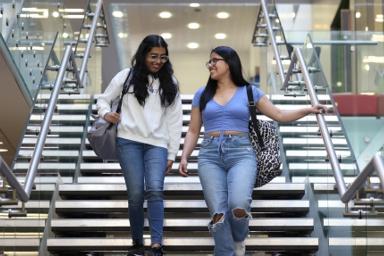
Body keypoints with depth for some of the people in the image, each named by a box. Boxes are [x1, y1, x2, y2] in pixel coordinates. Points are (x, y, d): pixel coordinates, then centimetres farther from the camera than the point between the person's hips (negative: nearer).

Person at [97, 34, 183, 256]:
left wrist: (172, 154, 8)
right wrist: (106, 113, -7)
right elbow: (104, 99, 16)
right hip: (129, 142, -1)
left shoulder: (170, 84, 12)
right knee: (136, 194, -5)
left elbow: (175, 121, 12)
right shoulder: (127, 76, 7)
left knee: (155, 190, -18)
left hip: (157, 144, 1)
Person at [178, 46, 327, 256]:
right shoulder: (202, 94, 15)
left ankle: (239, 239, 9)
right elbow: (193, 131, 16)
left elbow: (279, 115, 13)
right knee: (218, 213, -12)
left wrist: (308, 110, 1)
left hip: (241, 153, -2)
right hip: (210, 155, 2)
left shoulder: (249, 92, 11)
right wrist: (184, 157, 2)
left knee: (238, 206, -25)